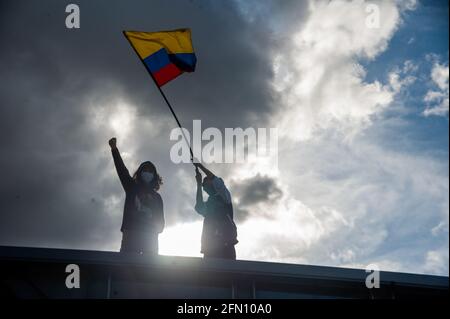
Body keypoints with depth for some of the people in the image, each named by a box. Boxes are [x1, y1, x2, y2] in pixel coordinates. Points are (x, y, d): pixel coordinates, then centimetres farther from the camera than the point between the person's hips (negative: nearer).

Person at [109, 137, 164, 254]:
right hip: (131, 233, -2)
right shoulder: (132, 188, 20)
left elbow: (160, 221, 18)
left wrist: (155, 229, -6)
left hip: (150, 236, 2)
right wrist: (114, 149, -5)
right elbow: (122, 170, 7)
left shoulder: (156, 197, 23)